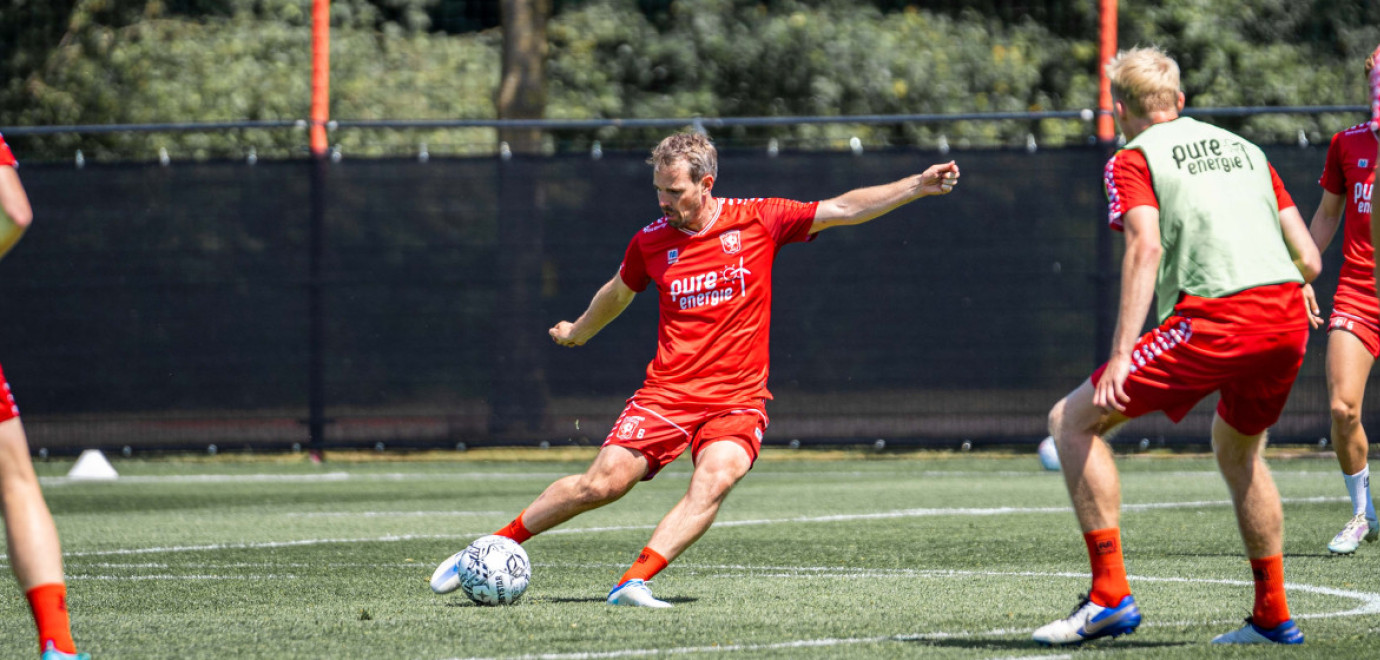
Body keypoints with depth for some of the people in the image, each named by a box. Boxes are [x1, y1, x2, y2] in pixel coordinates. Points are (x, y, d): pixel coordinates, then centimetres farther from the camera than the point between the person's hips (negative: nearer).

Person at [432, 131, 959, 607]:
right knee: (600, 485, -10)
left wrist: (918, 186, -9)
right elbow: (619, 292, 25)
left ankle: (634, 583, -33)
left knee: (713, 482, -28)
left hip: (738, 401, -1)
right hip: (667, 393, 1)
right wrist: (578, 331, 41)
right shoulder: (650, 242, 3)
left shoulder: (758, 221, -2)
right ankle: (495, 545, 6)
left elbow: (845, 209, -1)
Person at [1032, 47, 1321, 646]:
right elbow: (1309, 259, 20)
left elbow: (1146, 247, -11)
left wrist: (1121, 355, -18)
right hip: (1287, 321, 6)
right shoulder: (1244, 149, 24)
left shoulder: (1134, 160, 7)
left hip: (1214, 320, -6)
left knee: (1072, 421, 2)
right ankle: (1272, 616, 31)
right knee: (1237, 450, 31)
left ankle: (1110, 595, -7)